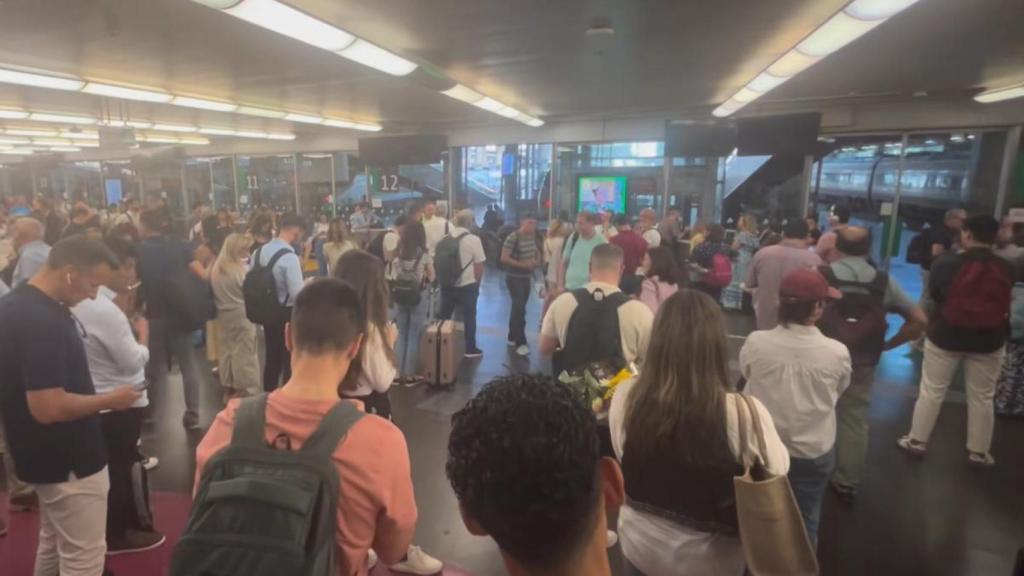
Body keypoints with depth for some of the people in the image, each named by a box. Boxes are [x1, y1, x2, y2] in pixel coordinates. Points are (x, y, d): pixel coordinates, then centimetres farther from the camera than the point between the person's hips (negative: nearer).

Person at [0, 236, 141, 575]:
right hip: (69, 462, -10)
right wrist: (110, 400, -17)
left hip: (50, 456, 10)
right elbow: (48, 407, -31)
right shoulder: (41, 321, -28)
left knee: (54, 546, 26)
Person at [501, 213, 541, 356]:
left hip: (527, 277, 7)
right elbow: (504, 258, -20)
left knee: (519, 307, 14)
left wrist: (537, 262, 0)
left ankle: (512, 337, 28)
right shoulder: (513, 238, -18)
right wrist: (523, 264, -23)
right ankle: (520, 343, -6)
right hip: (514, 277, -7)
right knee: (519, 307, -11)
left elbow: (537, 251, 21)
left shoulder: (533, 237, 4)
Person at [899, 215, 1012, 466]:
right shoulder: (1005, 269, -6)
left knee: (931, 391, 10)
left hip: (945, 336, -2)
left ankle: (917, 441, 20)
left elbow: (932, 292, 1)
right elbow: (1005, 304, 7)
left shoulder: (946, 263, -14)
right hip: (989, 340, 2)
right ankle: (978, 451, 26)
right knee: (981, 397, 14)